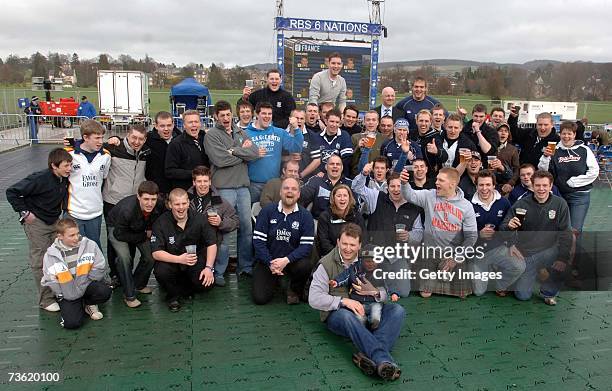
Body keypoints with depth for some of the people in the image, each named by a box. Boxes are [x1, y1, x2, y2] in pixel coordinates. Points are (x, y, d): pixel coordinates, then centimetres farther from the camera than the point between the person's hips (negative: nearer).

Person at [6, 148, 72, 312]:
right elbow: (11, 192, -19)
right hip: (36, 223, -6)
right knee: (40, 262, -2)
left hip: (55, 221, 6)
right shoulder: (39, 179, -26)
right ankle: (46, 299, 6)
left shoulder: (65, 178, -6)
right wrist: (24, 212, -17)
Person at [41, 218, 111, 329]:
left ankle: (89, 304, 4)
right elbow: (51, 282, -6)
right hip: (67, 293, -1)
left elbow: (100, 269, -9)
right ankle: (79, 305, 14)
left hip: (88, 285, 1)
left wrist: (82, 285, -15)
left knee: (104, 291, -31)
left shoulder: (89, 245, -8)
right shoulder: (50, 255, -7)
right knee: (72, 322, -21)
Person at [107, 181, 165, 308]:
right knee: (124, 257, -26)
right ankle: (129, 296, -11)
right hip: (117, 228, -4)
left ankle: (139, 284, 21)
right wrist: (145, 236, -22)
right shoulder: (127, 209, -42)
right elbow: (120, 235, -27)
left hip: (142, 229, 5)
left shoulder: (160, 205, -27)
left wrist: (150, 230, -16)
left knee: (150, 256, -8)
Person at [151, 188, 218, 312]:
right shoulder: (161, 223, -14)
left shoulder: (199, 219, -8)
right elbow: (156, 253, -19)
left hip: (196, 259, 1)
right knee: (160, 272, -33)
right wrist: (179, 259, -34)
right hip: (171, 261, -1)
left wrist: (208, 267, -18)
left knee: (207, 283, -24)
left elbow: (212, 244, -5)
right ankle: (173, 296, 0)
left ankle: (184, 289, 11)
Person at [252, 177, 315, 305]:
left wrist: (286, 260, -25)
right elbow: (258, 240, -6)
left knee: (305, 266, -33)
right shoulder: (267, 211, -3)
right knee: (260, 298, -13)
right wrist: (270, 263, -17)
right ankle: (274, 281, 24)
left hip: (292, 260, 0)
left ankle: (294, 290, 2)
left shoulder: (305, 216, -3)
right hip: (267, 260, 0)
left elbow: (307, 245, -11)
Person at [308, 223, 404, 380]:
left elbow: (386, 293, 8)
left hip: (366, 310, 4)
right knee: (346, 314, -39)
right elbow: (314, 298, -12)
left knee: (397, 310, -20)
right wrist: (343, 301, -24)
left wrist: (375, 292, -17)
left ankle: (367, 355, -39)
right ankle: (384, 360, -47)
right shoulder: (326, 264, -2)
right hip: (336, 314, -4)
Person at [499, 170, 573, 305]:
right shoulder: (521, 204, -8)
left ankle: (548, 292, 2)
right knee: (522, 295, -5)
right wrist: (509, 226, -30)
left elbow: (565, 233, -11)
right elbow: (503, 228, -6)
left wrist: (563, 258, -23)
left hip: (549, 250, 0)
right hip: (526, 253, 0)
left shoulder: (559, 204, -7)